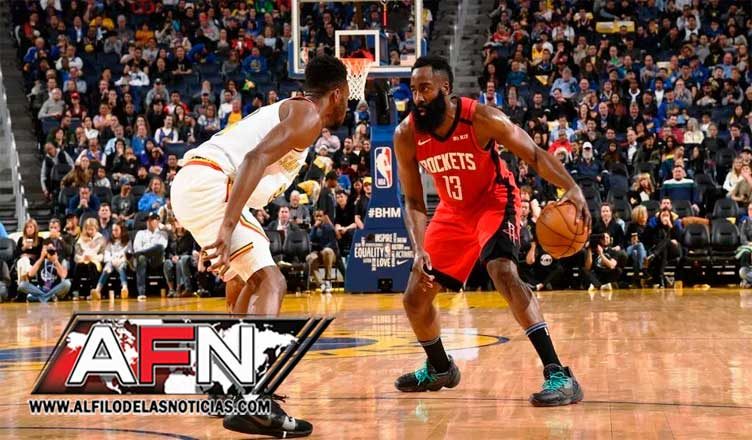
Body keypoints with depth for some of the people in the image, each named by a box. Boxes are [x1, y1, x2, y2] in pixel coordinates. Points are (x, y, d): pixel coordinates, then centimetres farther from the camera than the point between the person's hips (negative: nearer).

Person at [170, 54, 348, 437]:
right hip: (207, 185, -10)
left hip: (193, 184, 10)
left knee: (251, 283, 25)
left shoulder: (290, 110, 27)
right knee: (270, 283, -15)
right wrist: (228, 228, -28)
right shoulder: (308, 115, -3)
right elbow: (256, 158, -19)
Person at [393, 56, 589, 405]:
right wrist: (419, 250, -23)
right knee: (414, 297, 6)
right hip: (453, 210, 5)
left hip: (494, 199, -5)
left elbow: (534, 155, -21)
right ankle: (439, 368, 37)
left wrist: (572, 188, -39)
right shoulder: (406, 135, -17)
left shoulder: (480, 118, -28)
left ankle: (559, 374, -35)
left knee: (503, 272, -32)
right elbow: (413, 201, -8)